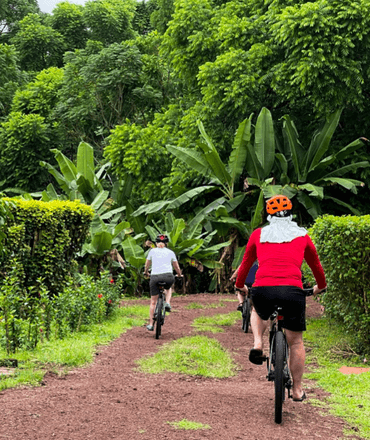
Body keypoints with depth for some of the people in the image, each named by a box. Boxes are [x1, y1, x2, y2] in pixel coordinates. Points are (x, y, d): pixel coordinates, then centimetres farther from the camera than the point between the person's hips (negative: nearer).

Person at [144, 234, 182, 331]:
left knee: (153, 302, 11)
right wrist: (180, 275, 43)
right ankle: (167, 303, 10)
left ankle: (151, 324, 11)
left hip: (155, 277, 0)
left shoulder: (152, 251, 14)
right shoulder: (170, 252, 15)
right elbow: (176, 267, 23)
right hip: (168, 276, 0)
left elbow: (147, 264, 27)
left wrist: (146, 272, 47)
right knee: (168, 288, 36)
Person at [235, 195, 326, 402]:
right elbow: (315, 263, 32)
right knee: (296, 342, 14)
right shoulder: (302, 235, 18)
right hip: (292, 290, -1)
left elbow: (246, 263, 28)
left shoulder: (258, 234, 17)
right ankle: (297, 389, 20)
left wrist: (240, 285, 46)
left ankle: (257, 344, 11)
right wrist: (321, 286, 49)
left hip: (262, 289, 1)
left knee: (259, 313, 36)